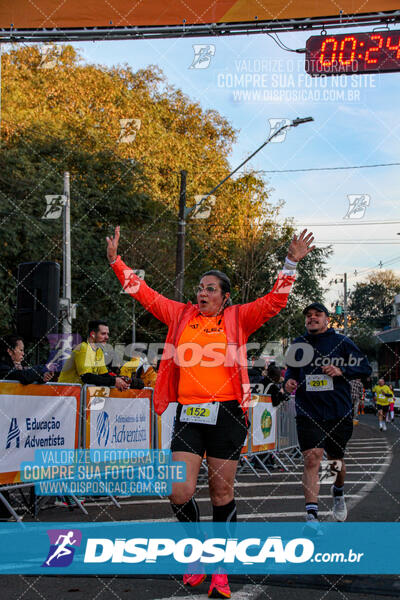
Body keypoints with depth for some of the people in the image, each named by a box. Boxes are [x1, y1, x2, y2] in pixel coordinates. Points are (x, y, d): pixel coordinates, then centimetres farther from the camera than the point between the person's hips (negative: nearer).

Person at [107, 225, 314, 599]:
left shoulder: (237, 319, 6)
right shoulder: (181, 315, 11)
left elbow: (274, 302, -1)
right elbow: (145, 294, 14)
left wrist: (290, 263, -9)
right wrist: (116, 261, 10)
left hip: (225, 413, -2)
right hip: (188, 414, 2)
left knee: (221, 491, 4)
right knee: (180, 491, -6)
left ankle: (220, 569, 15)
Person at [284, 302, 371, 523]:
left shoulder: (341, 342, 3)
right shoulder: (298, 345, 9)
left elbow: (365, 368, 3)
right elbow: (291, 369, 24)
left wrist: (341, 371, -14)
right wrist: (289, 381, 1)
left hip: (339, 412, 0)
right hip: (308, 412, 0)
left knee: (335, 459, 14)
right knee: (311, 459, -15)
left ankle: (338, 493, 47)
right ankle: (311, 515, -19)